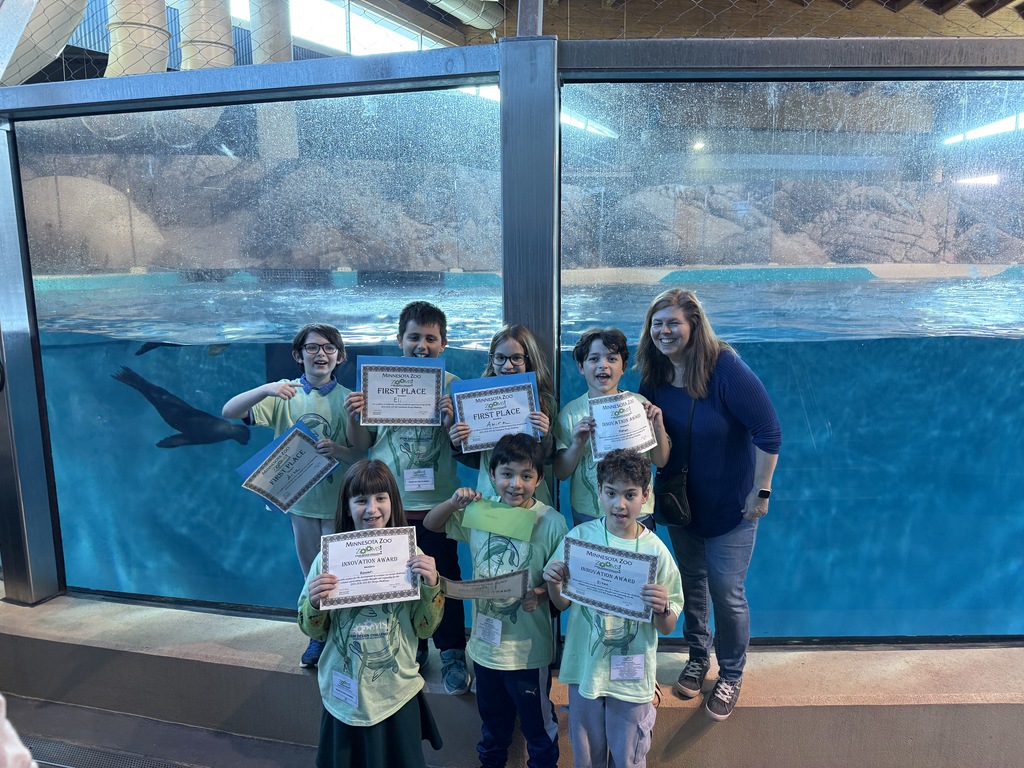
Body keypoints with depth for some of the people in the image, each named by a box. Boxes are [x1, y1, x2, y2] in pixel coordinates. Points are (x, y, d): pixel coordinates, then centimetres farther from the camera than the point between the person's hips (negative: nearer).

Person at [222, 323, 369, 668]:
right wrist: (265, 389, -30)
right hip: (299, 499, 2)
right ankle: (319, 637, 37)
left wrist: (338, 450, -30)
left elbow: (362, 453, -8)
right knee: (312, 576, 18)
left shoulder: (347, 399, -7)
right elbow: (228, 412, -14)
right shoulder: (284, 395, -4)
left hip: (338, 503, -2)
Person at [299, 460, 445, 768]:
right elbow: (315, 632, 0)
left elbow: (424, 629, -5)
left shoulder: (409, 555, -10)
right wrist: (313, 602, -19)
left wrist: (431, 587, -20)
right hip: (344, 696, 1)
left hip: (397, 694, 0)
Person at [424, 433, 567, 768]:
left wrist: (541, 594, -29)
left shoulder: (551, 522, -17)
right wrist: (453, 504, -13)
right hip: (485, 640, 4)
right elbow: (430, 524, 6)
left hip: (528, 647, -4)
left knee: (537, 721, 17)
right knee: (492, 715, 28)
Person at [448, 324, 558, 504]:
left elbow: (548, 460, 4)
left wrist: (545, 437, -13)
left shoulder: (545, 401, -2)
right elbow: (476, 461, 7)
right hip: (489, 494, 1)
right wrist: (457, 445, -11)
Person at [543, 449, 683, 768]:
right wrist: (553, 582, -20)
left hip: (632, 673, -1)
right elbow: (562, 603, 0)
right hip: (585, 666, 1)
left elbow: (667, 628, -6)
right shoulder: (580, 537, -11)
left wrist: (662, 608, -27)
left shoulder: (655, 550, -13)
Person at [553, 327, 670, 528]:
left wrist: (658, 427, -16)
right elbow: (561, 473, -5)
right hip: (588, 517, 0)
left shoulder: (639, 404, -4)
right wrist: (577, 444, -22)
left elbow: (661, 462, 1)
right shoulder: (570, 413, -6)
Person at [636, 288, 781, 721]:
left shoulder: (725, 369, -24)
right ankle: (697, 658, 44)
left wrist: (760, 491, -17)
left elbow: (769, 433, -20)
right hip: (679, 503, 5)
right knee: (691, 585, 21)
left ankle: (731, 676, 32)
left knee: (727, 596, 7)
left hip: (730, 507, -5)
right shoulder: (654, 378, -6)